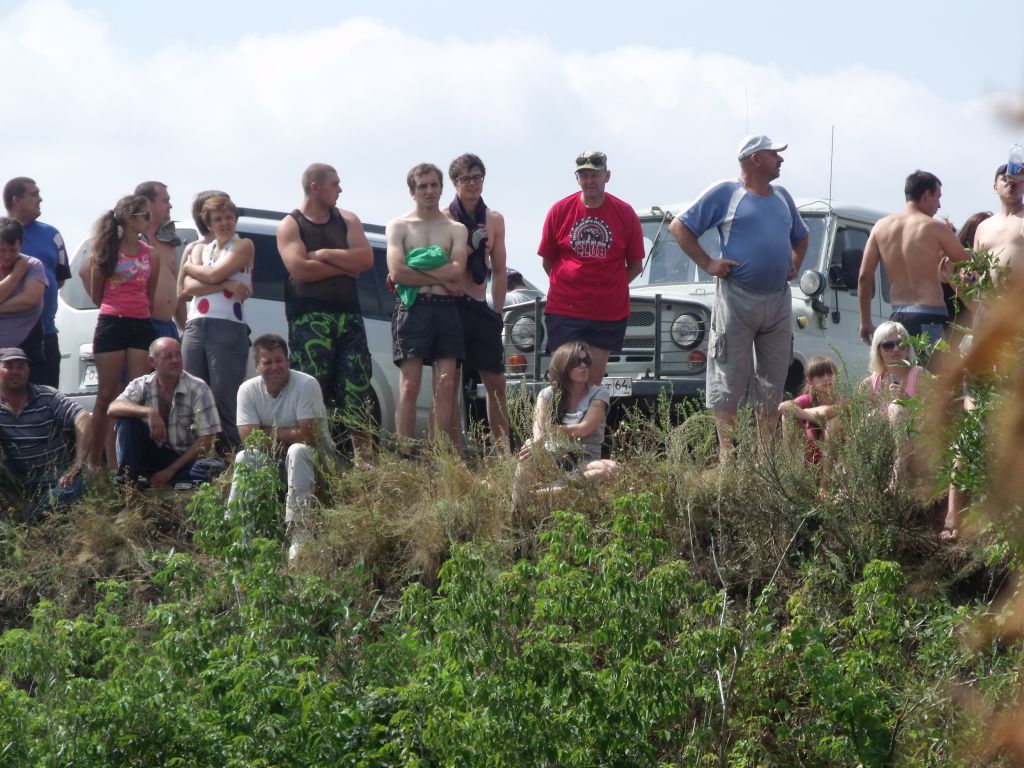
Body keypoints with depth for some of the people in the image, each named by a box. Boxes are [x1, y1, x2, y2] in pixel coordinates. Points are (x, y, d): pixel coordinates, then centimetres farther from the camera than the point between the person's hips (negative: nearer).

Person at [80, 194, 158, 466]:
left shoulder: (150, 253, 10)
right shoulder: (107, 250, 1)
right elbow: (96, 295, 8)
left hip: (141, 326, 3)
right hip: (112, 325, -3)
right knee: (107, 395, -2)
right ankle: (96, 462, 0)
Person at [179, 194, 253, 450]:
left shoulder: (244, 246, 7)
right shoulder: (200, 250, 21)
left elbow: (213, 274, -8)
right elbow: (185, 289, 4)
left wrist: (189, 267, 10)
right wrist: (225, 285, -7)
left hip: (228, 329, -5)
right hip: (194, 329, 5)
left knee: (225, 401, -11)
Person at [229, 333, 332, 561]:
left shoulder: (306, 385, -18)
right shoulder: (248, 390, -5)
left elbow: (308, 436, -25)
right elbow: (249, 437, -15)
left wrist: (268, 432, -16)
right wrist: (287, 436, -19)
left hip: (315, 458, -4)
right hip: (273, 464, 4)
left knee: (297, 451, -35)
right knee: (244, 457, -22)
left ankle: (300, 535, -39)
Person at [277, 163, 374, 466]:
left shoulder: (347, 220, 13)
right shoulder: (290, 226, 1)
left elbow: (365, 259, -2)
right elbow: (300, 269, -15)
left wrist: (324, 254, -9)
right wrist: (344, 266, -7)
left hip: (348, 315, 4)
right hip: (309, 318, -4)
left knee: (356, 387, -3)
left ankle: (363, 458, -2)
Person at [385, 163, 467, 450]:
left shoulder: (456, 229, 13)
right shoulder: (398, 226, 7)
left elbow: (457, 270, -5)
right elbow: (396, 272, -8)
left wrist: (414, 272, -9)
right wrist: (442, 279, -7)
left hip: (446, 310, 3)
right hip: (412, 307, -2)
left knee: (446, 386, -3)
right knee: (409, 387, -7)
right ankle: (405, 456, -9)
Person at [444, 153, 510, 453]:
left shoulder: (494, 220, 11)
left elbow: (499, 271, 12)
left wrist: (497, 312, 6)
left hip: (481, 308, 4)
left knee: (496, 384, 3)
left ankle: (503, 451, 8)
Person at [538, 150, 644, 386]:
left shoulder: (625, 214, 0)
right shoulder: (560, 211, 1)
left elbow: (636, 266, 8)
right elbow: (547, 261, 10)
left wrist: (610, 287, 1)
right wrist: (567, 287, 3)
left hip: (608, 313, 0)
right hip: (564, 311, 0)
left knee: (594, 382, 5)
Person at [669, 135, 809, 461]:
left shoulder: (782, 198, 17)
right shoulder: (725, 194, -1)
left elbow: (800, 237, 34)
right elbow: (679, 226, -2)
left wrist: (795, 264, 14)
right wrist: (708, 264, -9)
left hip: (778, 301, 6)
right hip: (736, 297, -6)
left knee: (772, 384, 7)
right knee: (729, 383, -6)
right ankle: (726, 455, -7)